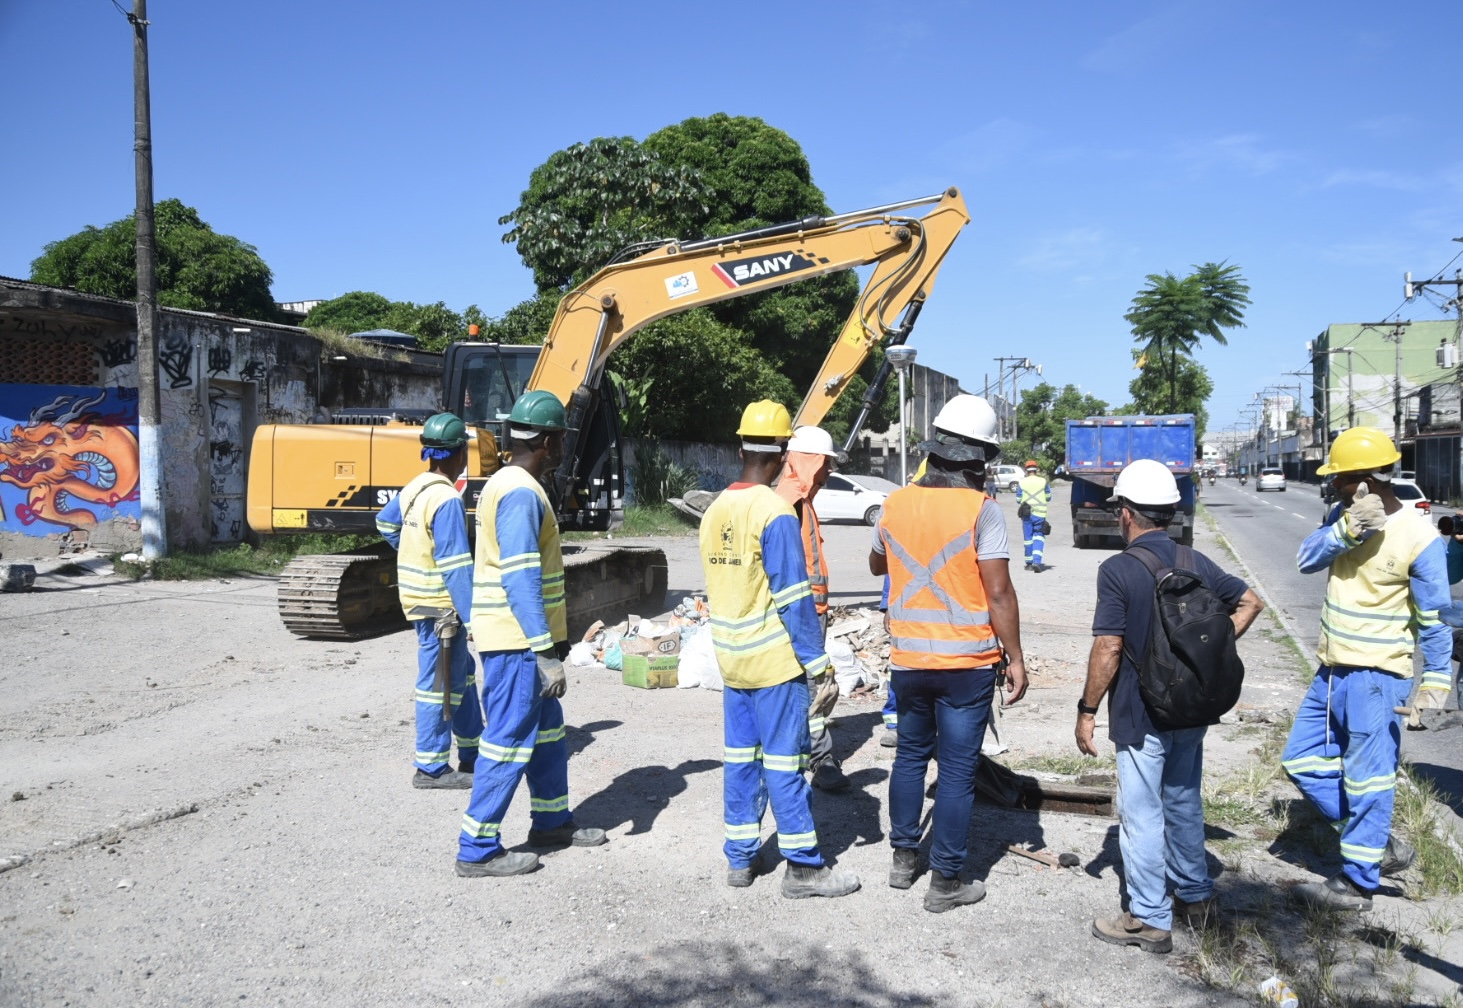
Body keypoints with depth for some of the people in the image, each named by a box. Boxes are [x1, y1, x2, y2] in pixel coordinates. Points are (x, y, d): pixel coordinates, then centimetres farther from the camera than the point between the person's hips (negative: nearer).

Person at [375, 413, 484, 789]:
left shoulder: (414, 488, 6)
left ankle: (471, 752, 29)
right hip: (439, 604, -9)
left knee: (461, 672, 18)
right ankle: (431, 768, 10)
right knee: (438, 684, 0)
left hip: (420, 597, 9)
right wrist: (474, 618, -22)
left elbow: (385, 523, 25)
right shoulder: (447, 500, -22)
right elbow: (456, 568, -24)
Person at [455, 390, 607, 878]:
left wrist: (551, 641, 22)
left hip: (522, 638, 10)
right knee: (510, 738, -3)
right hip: (518, 641, -10)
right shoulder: (521, 494, -19)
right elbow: (520, 580, -25)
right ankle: (477, 850, 5)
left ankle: (551, 820, 33)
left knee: (547, 728, 19)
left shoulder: (507, 484, 14)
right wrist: (545, 653, -25)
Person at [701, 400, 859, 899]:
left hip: (731, 657, 7)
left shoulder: (715, 510, 7)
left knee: (740, 756, 13)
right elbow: (793, 597, -17)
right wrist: (817, 661, -12)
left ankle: (740, 857, 21)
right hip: (774, 659, -7)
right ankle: (802, 867, 10)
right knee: (784, 760, 0)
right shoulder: (775, 512, -16)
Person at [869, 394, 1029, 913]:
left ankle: (903, 857, 31)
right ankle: (945, 881, 13)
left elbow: (877, 564, 18)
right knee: (957, 770, 5)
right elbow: (998, 593, -15)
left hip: (908, 658, 4)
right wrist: (1015, 657, -6)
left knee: (910, 756, 21)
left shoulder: (896, 503, 0)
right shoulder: (981, 510, -14)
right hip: (967, 662, -4)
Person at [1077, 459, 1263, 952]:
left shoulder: (1118, 570, -18)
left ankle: (1149, 920, 12)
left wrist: (1086, 710, -10)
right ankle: (1195, 895, 35)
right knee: (1184, 802, 22)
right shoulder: (1195, 563, 2)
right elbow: (1250, 601, 13)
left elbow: (1108, 649, -19)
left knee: (1141, 815, 4)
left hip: (1141, 716, -7)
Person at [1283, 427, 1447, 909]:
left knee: (1366, 779, 0)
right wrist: (1346, 530, -24)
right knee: (1302, 760, 14)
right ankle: (1382, 845, 26)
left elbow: (1434, 618, -11)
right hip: (1332, 669, 8)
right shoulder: (1346, 514, 4)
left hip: (1376, 676, -8)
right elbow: (1306, 559, -8)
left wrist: (1434, 682, -12)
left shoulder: (1418, 538, -16)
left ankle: (1357, 883, 13)